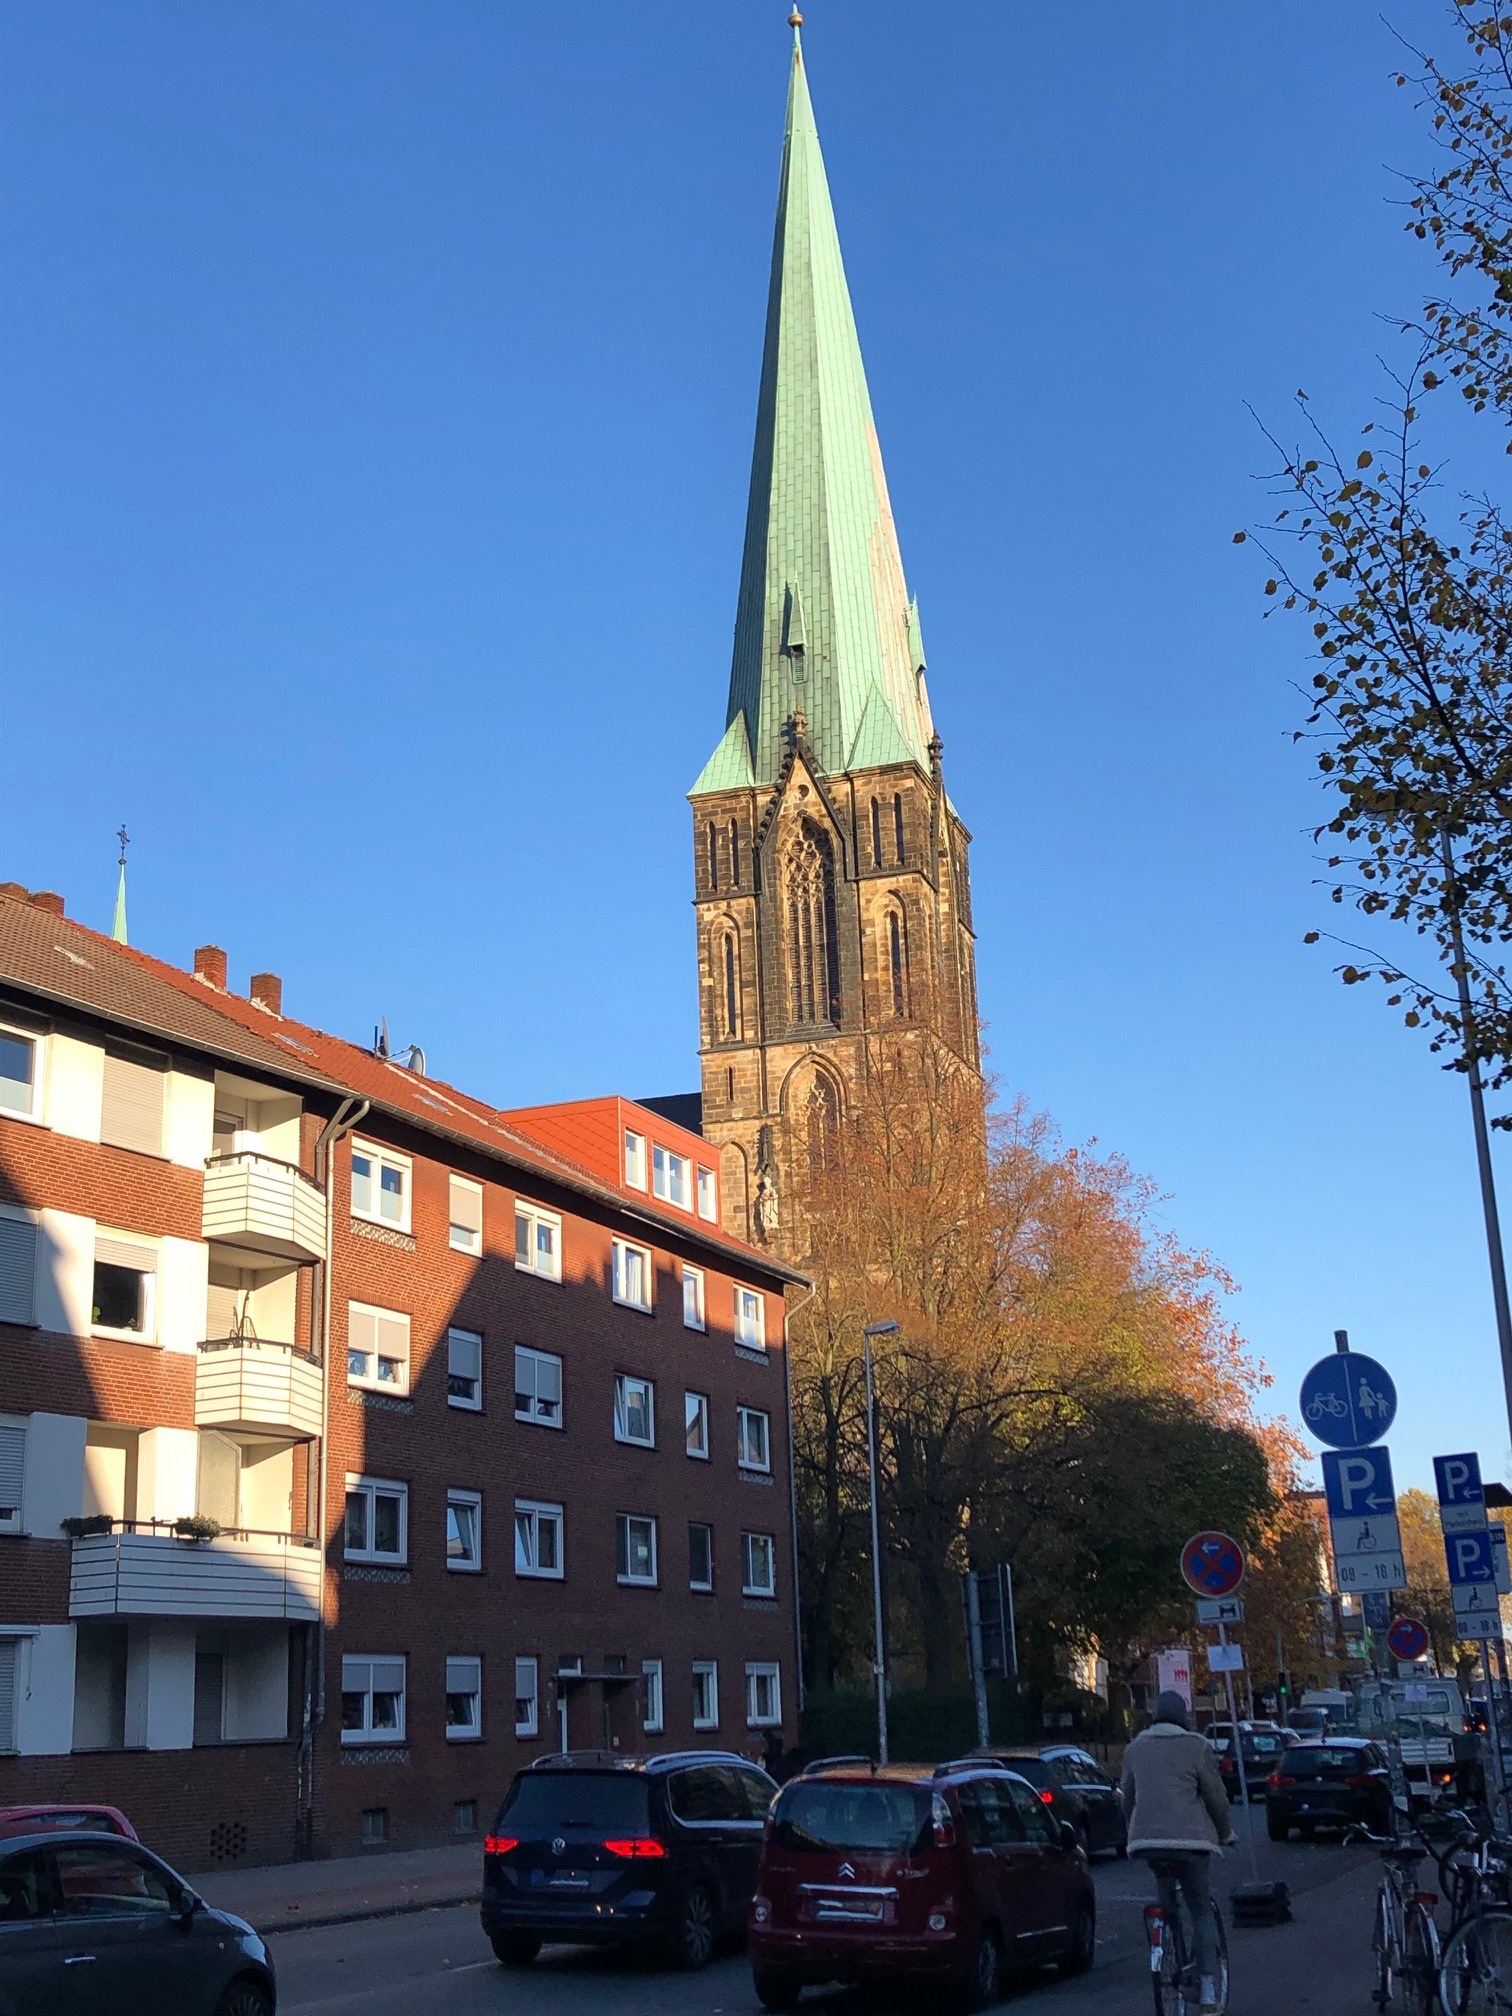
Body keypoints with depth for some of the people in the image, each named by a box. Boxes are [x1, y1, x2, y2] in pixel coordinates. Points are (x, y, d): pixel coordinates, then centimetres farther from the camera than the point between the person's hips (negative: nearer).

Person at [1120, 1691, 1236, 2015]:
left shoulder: (1135, 1749, 13)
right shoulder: (1197, 1748, -1)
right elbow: (1216, 1797, 1)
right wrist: (1225, 1833, 17)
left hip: (1146, 1840, 4)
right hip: (1189, 1840, -4)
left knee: (1165, 1905, 21)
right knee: (1202, 1912, 4)